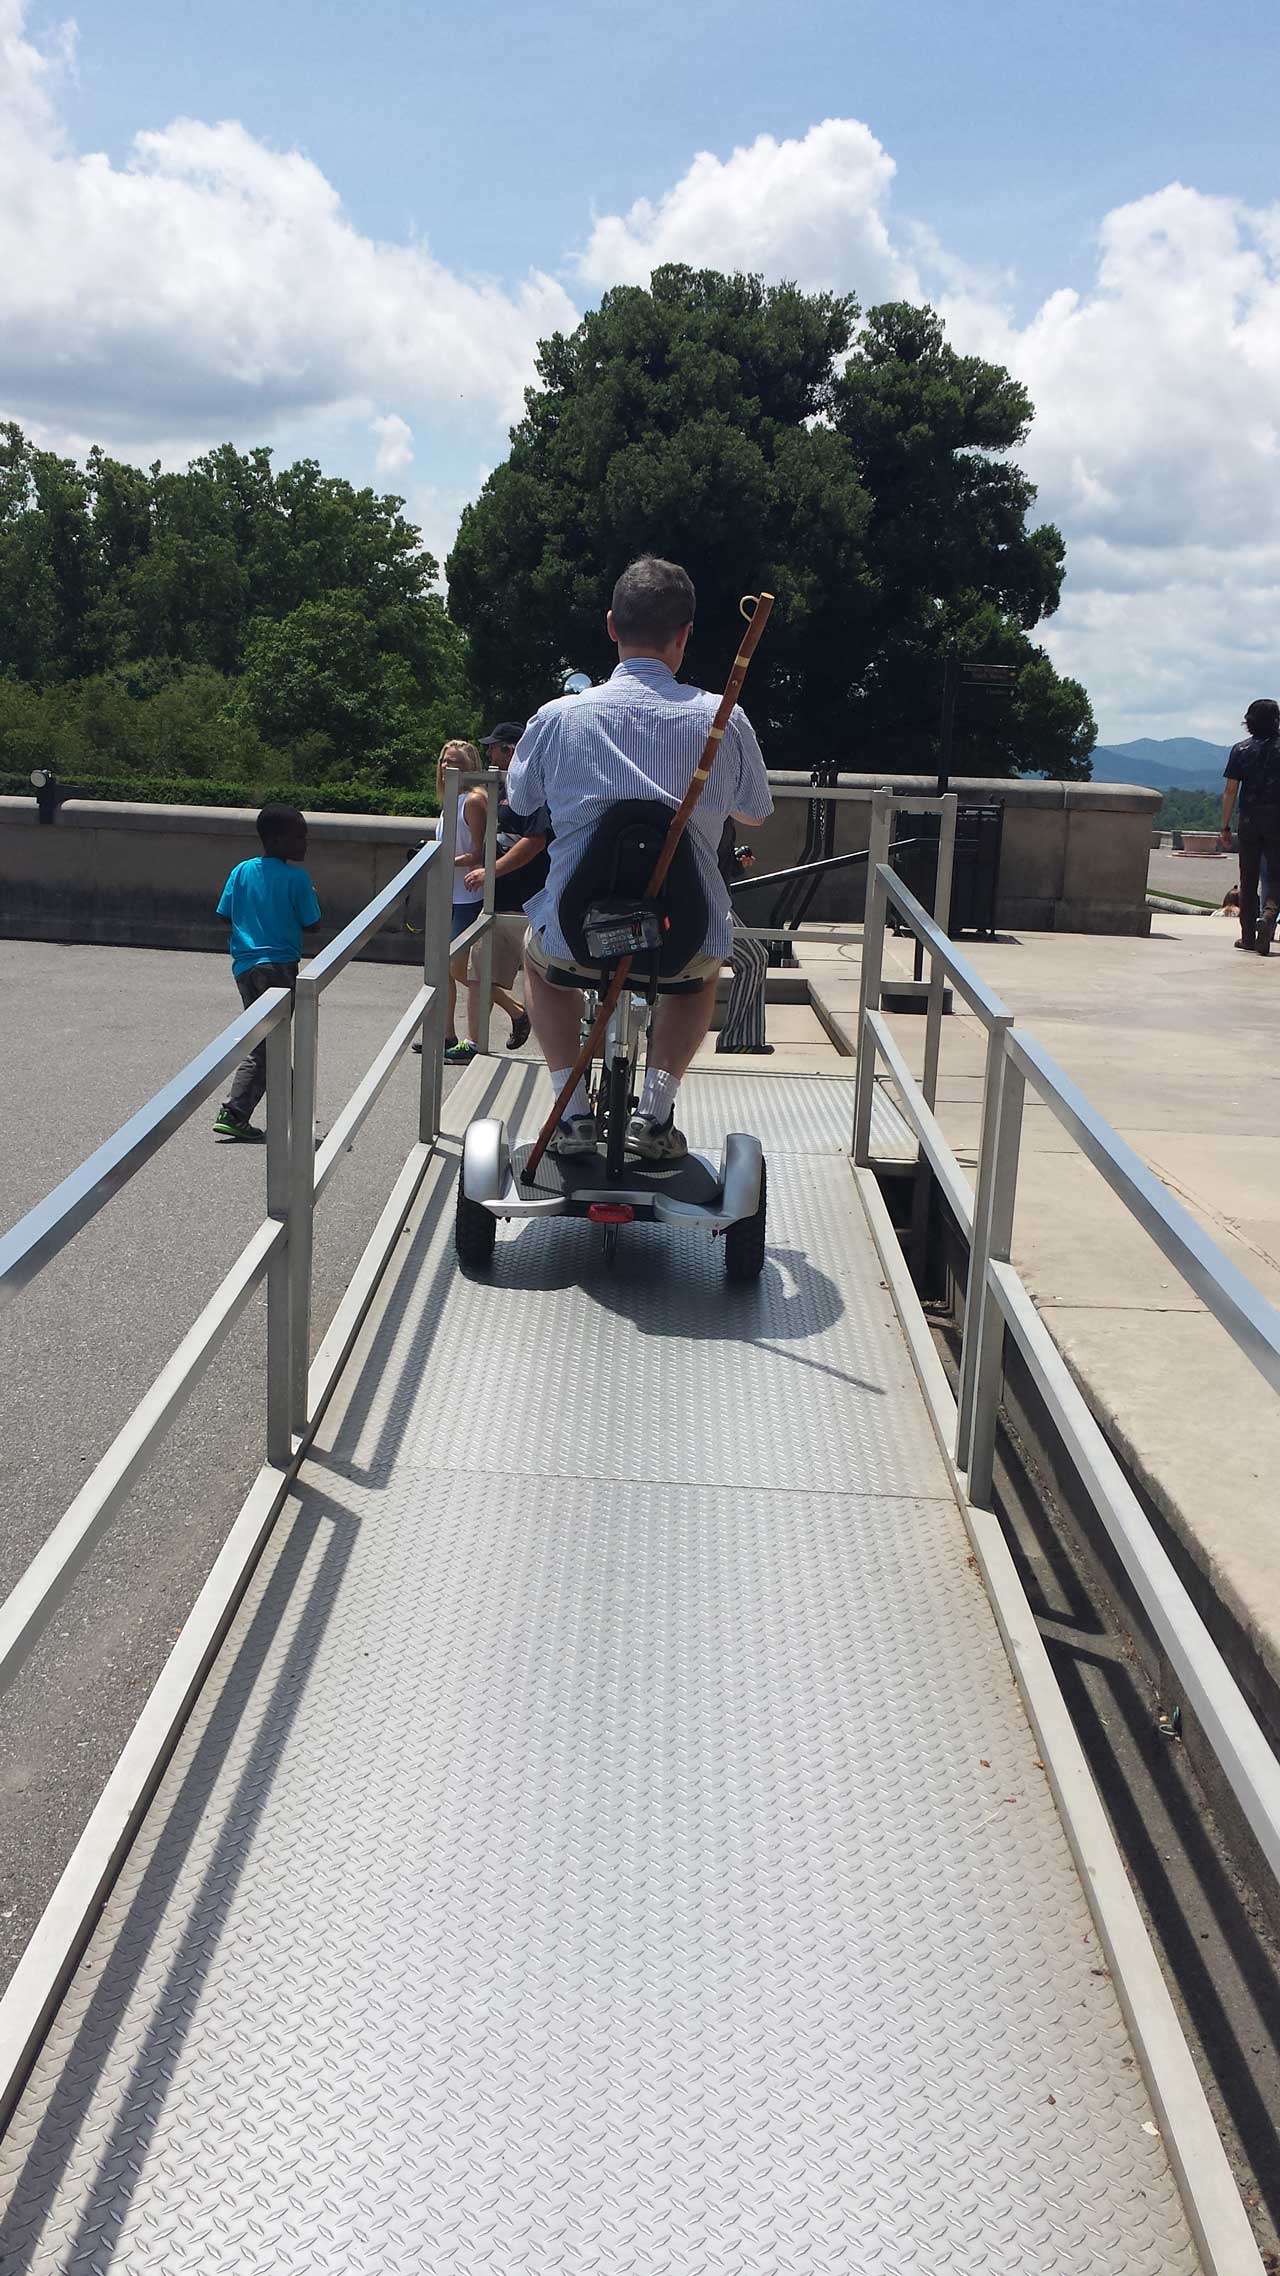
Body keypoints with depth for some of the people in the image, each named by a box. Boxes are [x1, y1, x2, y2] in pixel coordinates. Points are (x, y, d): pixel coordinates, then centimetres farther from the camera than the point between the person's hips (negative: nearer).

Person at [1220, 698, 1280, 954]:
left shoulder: (1241, 750, 2)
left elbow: (1230, 791, 0)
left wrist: (1225, 827, 4)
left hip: (1248, 820, 2)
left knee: (1248, 879, 9)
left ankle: (1248, 936, 11)